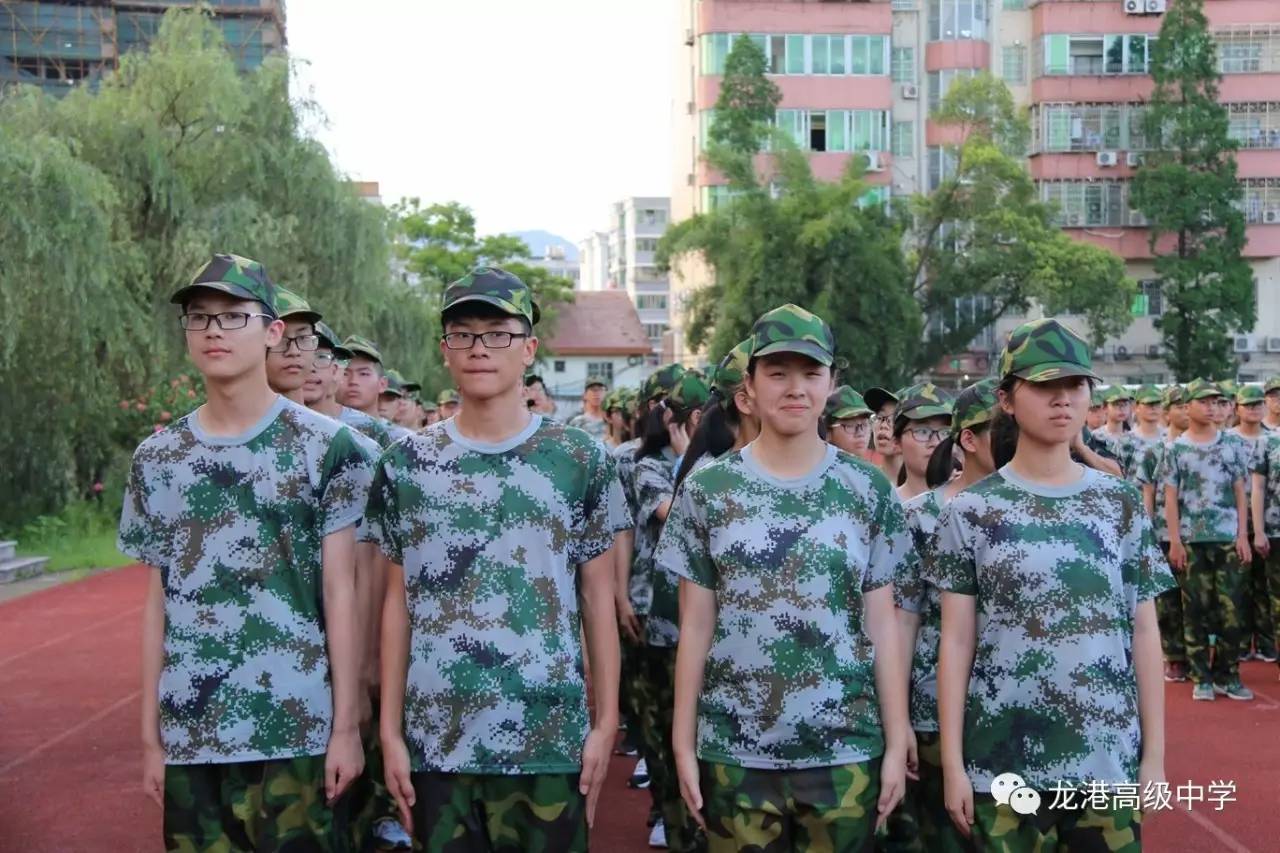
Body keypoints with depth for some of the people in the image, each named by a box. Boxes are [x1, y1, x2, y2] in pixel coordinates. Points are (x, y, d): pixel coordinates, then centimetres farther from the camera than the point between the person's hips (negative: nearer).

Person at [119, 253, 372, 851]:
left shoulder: (326, 446, -2)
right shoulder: (156, 459, 7)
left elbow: (339, 593, -3)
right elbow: (158, 604, 9)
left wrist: (346, 726, -6)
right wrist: (150, 735, 7)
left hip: (299, 732, -3)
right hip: (190, 736, 3)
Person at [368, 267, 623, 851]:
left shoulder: (581, 461, 1)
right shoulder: (405, 465, 4)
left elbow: (597, 599, 3)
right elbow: (398, 603, 6)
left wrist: (605, 721, -2)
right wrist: (390, 729, 2)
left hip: (550, 739, -1)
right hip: (435, 741, 1)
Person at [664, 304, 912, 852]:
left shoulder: (869, 491, 2)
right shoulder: (707, 489, 0)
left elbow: (881, 625, 3)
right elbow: (696, 627, 2)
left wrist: (897, 743, 0)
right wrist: (683, 742, 0)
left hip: (847, 749, 0)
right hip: (733, 751, 0)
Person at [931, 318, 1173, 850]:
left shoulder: (1121, 504, 5)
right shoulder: (970, 511, -2)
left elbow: (1143, 631, 6)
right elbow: (956, 641, -2)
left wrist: (1155, 751, 3)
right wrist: (952, 762, -5)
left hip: (1109, 757, 2)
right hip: (1004, 761, -2)